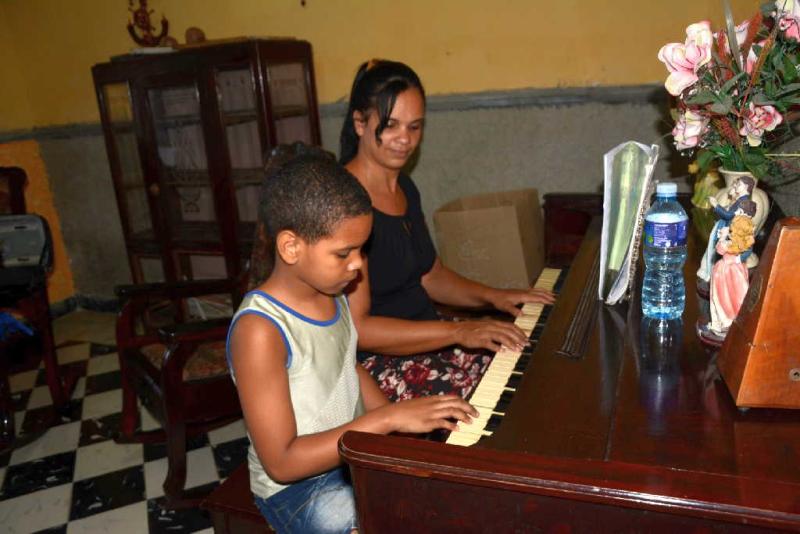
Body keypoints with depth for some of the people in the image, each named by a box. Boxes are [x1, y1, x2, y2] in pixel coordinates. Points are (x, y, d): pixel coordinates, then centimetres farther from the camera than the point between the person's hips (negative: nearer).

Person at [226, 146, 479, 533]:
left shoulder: (328, 292, -4)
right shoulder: (260, 330, -27)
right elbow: (281, 462, -25)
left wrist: (401, 420, -3)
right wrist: (388, 418, -28)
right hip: (299, 488, -7)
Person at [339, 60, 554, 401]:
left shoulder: (404, 187, 9)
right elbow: (356, 329, -22)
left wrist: (493, 296, 2)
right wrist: (458, 331, -26)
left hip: (426, 339, 8)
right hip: (376, 364, -8)